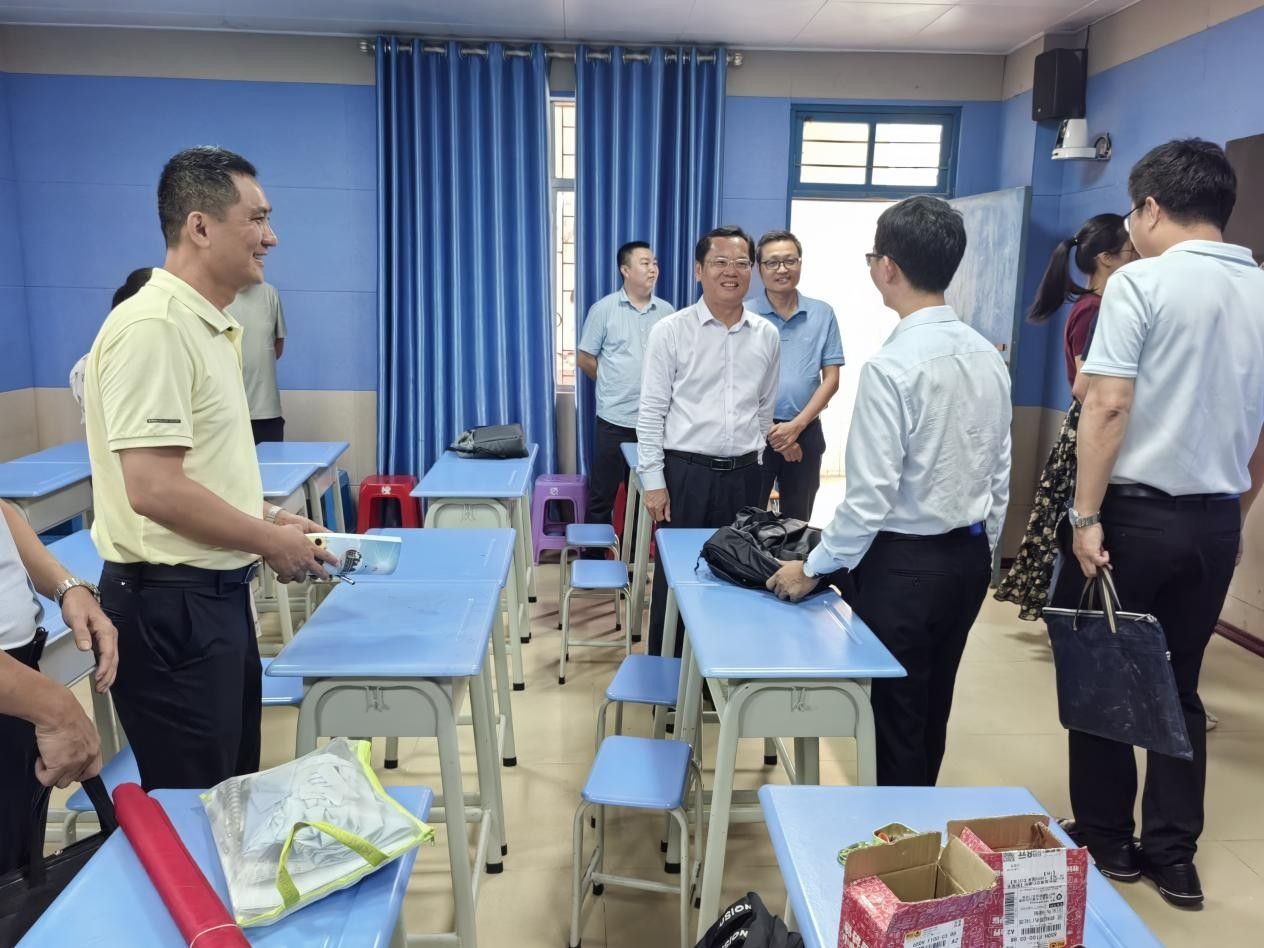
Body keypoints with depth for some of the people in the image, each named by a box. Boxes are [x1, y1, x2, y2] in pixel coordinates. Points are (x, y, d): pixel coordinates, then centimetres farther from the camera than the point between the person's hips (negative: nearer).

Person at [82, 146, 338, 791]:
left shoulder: (209, 326, 12)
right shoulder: (153, 327, -20)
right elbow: (154, 489, -26)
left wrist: (267, 516, 8)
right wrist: (272, 542, -15)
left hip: (216, 592, 10)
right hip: (170, 604, -9)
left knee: (233, 787, 21)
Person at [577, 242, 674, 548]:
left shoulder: (667, 311, 6)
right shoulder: (604, 309, -4)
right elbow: (585, 358, 1)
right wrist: (613, 385, 6)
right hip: (615, 419, -3)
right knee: (602, 494, 3)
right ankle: (594, 552, 15)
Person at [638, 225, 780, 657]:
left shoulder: (766, 335, 5)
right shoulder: (670, 331, -5)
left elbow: (765, 407, 14)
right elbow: (651, 411, -5)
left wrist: (752, 465, 13)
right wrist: (654, 481, -8)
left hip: (743, 474, 3)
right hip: (685, 471, -3)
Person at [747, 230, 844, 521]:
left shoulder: (823, 315, 4)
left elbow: (831, 378, 2)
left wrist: (796, 425, -9)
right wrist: (768, 429, -10)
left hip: (805, 432, 2)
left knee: (797, 521, 12)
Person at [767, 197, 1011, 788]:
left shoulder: (892, 365, -20)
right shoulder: (988, 357, 3)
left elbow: (871, 493, -21)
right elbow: (999, 474, 9)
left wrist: (815, 568, -9)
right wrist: (978, 553, 21)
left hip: (903, 563, -8)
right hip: (970, 556, 8)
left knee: (896, 719, 9)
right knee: (931, 716, 21)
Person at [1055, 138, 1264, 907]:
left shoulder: (1141, 282, -10)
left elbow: (1108, 405, -18)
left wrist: (1085, 515, -14)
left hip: (1135, 511, -5)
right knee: (1179, 687, 15)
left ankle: (1106, 841, 22)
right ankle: (1174, 854, 22)